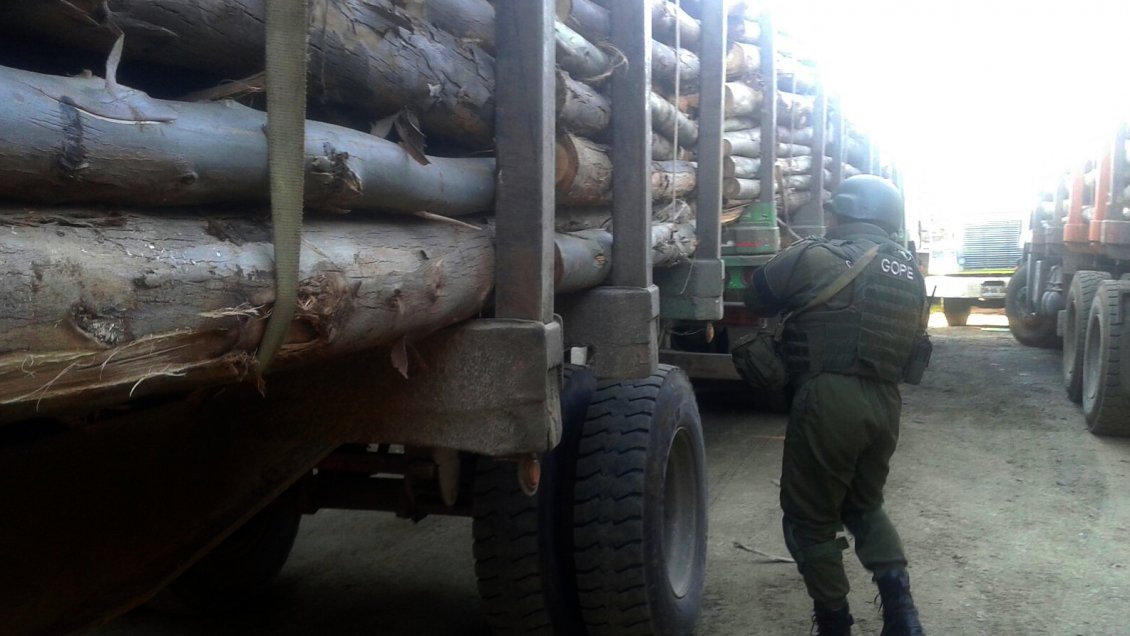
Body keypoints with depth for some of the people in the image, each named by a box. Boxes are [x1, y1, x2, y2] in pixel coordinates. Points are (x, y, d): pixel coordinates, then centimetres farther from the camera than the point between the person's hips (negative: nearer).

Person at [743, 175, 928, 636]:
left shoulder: (815, 256, -4)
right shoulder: (910, 271, 16)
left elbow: (756, 299, 8)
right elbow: (913, 339, 22)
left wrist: (800, 305, 26)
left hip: (829, 398, -7)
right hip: (885, 404, 7)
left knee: (810, 518, 9)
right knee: (864, 504, 25)